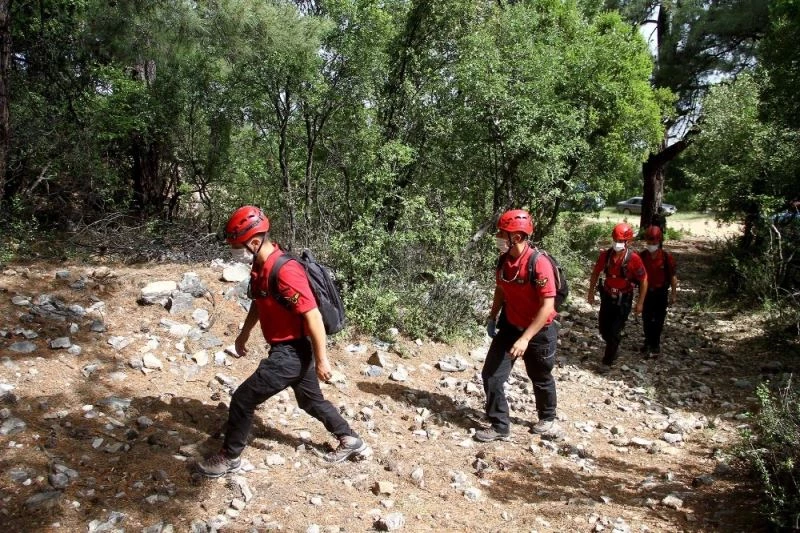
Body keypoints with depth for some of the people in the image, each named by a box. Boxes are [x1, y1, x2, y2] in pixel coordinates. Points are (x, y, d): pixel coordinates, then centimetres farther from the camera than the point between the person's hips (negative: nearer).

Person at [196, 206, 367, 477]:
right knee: (312, 401, 24)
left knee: (243, 399, 0)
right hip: (290, 350, 10)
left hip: (292, 352, -10)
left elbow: (313, 316, -26)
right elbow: (259, 303, 20)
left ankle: (229, 457, 19)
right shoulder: (260, 266, 1)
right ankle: (351, 440, 39)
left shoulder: (285, 271, -28)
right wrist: (244, 333, 26)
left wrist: (321, 359, -20)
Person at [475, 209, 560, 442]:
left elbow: (547, 306, -28)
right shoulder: (504, 259, -6)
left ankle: (547, 419, 43)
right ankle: (500, 426, 12)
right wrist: (492, 318, 8)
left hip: (539, 331, -5)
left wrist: (525, 339, -31)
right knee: (491, 374, -1)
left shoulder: (539, 263, -27)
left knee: (541, 379, 16)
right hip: (510, 326, 6)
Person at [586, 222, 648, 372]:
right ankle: (614, 348, 42)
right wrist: (591, 292, 8)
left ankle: (608, 361, 11)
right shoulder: (606, 255, -8)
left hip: (623, 300, -4)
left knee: (615, 331, -2)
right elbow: (596, 273, 8)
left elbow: (644, 281, -10)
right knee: (604, 328, 14)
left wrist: (640, 303, -10)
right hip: (607, 297, 4)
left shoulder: (634, 259, -18)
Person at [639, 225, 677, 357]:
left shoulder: (667, 257, -15)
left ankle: (655, 345, 19)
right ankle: (648, 342, 29)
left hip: (661, 293, -2)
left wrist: (673, 295, -5)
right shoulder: (642, 256, -8)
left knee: (658, 320, 7)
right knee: (646, 320, 12)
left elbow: (672, 277, -7)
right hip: (646, 292, 2)